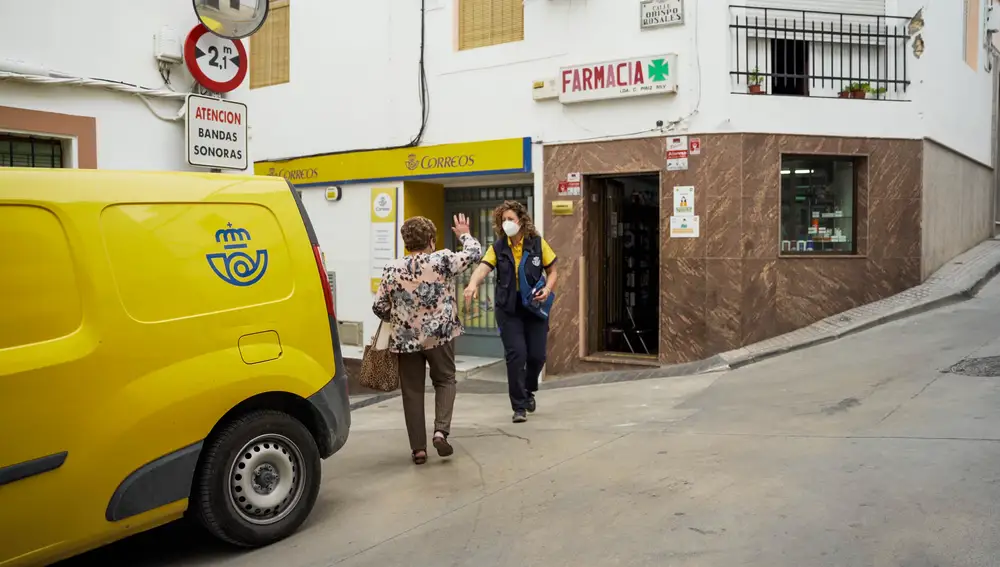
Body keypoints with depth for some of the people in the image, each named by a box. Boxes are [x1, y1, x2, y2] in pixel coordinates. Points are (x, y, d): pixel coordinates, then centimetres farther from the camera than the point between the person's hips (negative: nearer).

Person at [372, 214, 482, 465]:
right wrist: (464, 234, 22)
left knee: (412, 391, 11)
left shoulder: (391, 269, -4)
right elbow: (475, 253, 2)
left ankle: (418, 448, 12)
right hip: (440, 335, -1)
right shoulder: (443, 260, -11)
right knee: (445, 381, 18)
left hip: (405, 339, 1)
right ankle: (441, 430, -1)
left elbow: (379, 308, 0)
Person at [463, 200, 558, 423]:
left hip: (535, 307, 1)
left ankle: (528, 390, 36)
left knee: (537, 355, 4)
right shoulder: (497, 248, -4)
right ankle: (519, 407, 6)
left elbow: (552, 272, 5)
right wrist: (473, 284, -41)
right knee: (516, 354, -8)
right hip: (508, 309, -1)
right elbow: (483, 268, -20)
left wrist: (547, 289, -15)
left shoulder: (538, 244, -3)